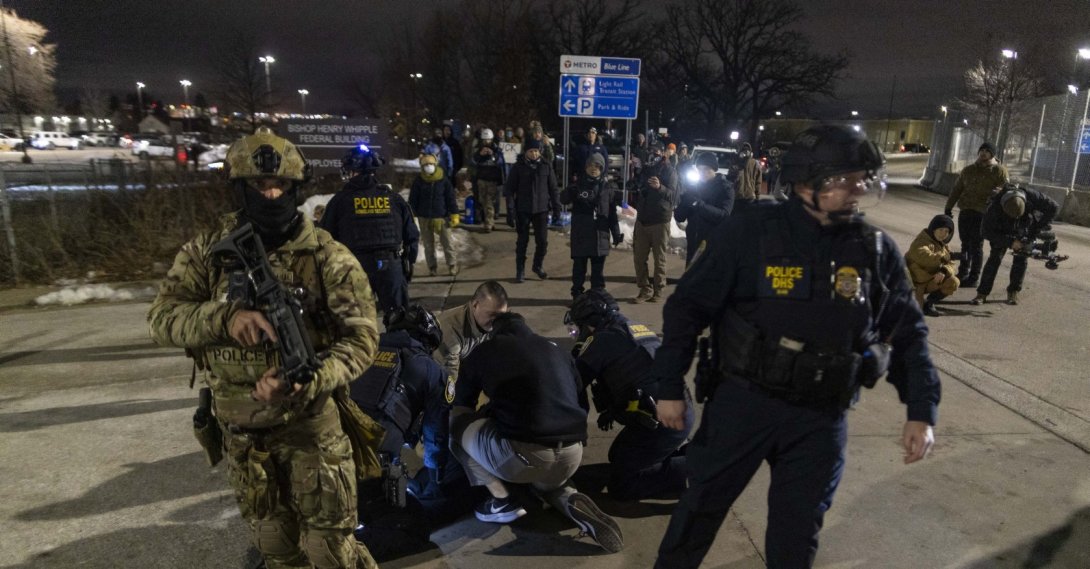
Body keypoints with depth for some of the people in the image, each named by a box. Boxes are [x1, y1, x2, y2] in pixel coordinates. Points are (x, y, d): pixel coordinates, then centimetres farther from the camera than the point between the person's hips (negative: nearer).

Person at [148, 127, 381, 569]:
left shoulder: (329, 258, -11)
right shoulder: (207, 252, -2)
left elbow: (361, 338, -14)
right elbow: (162, 318, -8)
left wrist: (304, 383, -30)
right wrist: (224, 316, -29)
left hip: (311, 425, -3)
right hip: (240, 432, 4)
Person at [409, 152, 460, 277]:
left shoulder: (443, 180, -4)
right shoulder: (418, 181, -2)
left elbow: (451, 198, -1)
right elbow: (412, 200, 3)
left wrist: (454, 214, -4)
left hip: (442, 217, -1)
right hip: (424, 218, 1)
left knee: (446, 243, 5)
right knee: (428, 244, 10)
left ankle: (452, 264, 19)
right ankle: (432, 267, 21)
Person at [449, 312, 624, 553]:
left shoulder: (484, 352, 12)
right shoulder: (558, 352, 22)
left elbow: (460, 408, 23)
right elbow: (582, 404, 25)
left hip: (520, 457, -5)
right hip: (571, 458, 5)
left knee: (457, 423, 19)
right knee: (545, 478, 39)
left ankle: (501, 501, 11)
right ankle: (572, 501, 6)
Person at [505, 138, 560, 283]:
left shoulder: (546, 166, 1)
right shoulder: (519, 166, -2)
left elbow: (553, 188, 5)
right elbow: (510, 187, 1)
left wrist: (556, 207, 1)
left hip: (541, 209, 1)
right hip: (523, 209, -1)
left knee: (542, 240, 4)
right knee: (522, 241, 5)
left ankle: (537, 266, 26)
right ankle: (520, 271, 15)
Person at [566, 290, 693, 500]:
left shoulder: (602, 339, -8)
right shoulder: (636, 328, 17)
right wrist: (611, 410, 29)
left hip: (660, 423, -9)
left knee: (621, 486, 0)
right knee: (617, 456, 23)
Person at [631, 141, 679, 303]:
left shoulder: (669, 171, -6)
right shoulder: (645, 169, 14)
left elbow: (673, 194, -20)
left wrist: (660, 187, -36)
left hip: (660, 221, -6)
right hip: (642, 219, 6)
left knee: (659, 258, 1)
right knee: (639, 257, 3)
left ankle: (658, 291, 11)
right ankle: (645, 289, 12)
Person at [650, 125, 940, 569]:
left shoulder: (877, 251, -2)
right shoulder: (749, 232, -13)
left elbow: (908, 334, 8)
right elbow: (688, 307, -8)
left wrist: (921, 411, 2)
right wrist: (670, 386, -7)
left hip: (821, 418, 3)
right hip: (741, 402, -2)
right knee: (701, 507, 14)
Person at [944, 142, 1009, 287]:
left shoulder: (1000, 171, 1)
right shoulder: (968, 170, 13)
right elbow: (957, 189, 16)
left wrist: (997, 192, -29)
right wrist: (948, 207, 11)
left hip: (983, 214, -4)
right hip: (965, 211, 5)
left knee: (976, 246, -3)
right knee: (965, 244, 13)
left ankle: (973, 278, 4)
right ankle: (963, 273, 23)